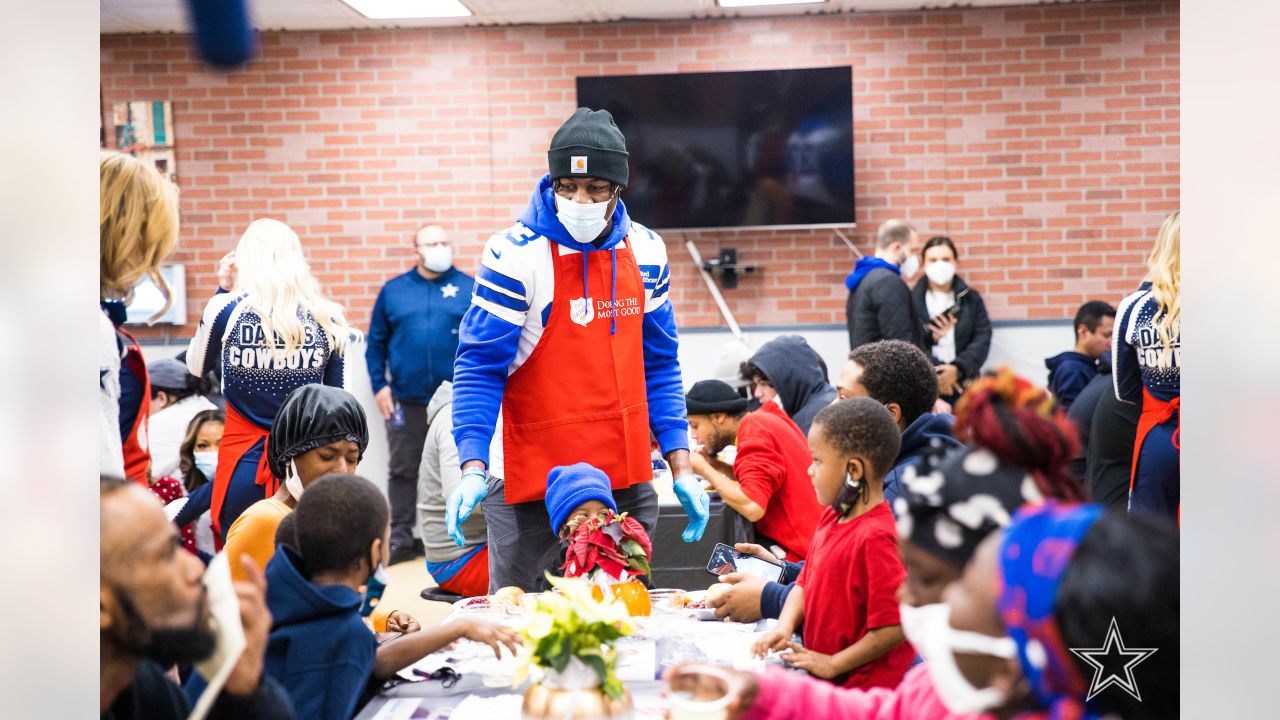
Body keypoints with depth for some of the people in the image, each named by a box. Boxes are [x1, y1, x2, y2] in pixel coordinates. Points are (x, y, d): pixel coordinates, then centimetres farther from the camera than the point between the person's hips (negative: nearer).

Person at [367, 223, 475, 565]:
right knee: (403, 469, 6)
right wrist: (379, 385, 1)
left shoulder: (470, 289, 2)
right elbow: (377, 342, 8)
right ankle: (401, 538, 14)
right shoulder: (393, 290, 6)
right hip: (406, 399, 1)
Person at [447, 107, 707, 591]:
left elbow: (658, 366, 11)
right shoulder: (516, 255, -11)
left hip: (628, 480, 5)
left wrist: (681, 468, 5)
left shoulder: (645, 252, 4)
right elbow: (480, 367, -11)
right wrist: (473, 468, -23)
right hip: (532, 484, -4)